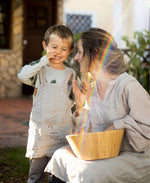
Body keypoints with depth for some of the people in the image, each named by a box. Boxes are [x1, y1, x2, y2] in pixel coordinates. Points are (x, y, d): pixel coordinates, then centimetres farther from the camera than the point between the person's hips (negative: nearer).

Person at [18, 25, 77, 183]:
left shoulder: (71, 75, 7)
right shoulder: (40, 71, 2)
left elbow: (76, 102, 10)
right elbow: (22, 75, -19)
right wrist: (44, 60, -16)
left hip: (62, 133, 1)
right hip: (39, 132, -1)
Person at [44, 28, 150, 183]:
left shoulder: (128, 85, -17)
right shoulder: (91, 87, 8)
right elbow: (89, 133, 11)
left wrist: (115, 126, -16)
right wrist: (80, 107, -2)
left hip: (133, 157, -7)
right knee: (61, 155, -6)